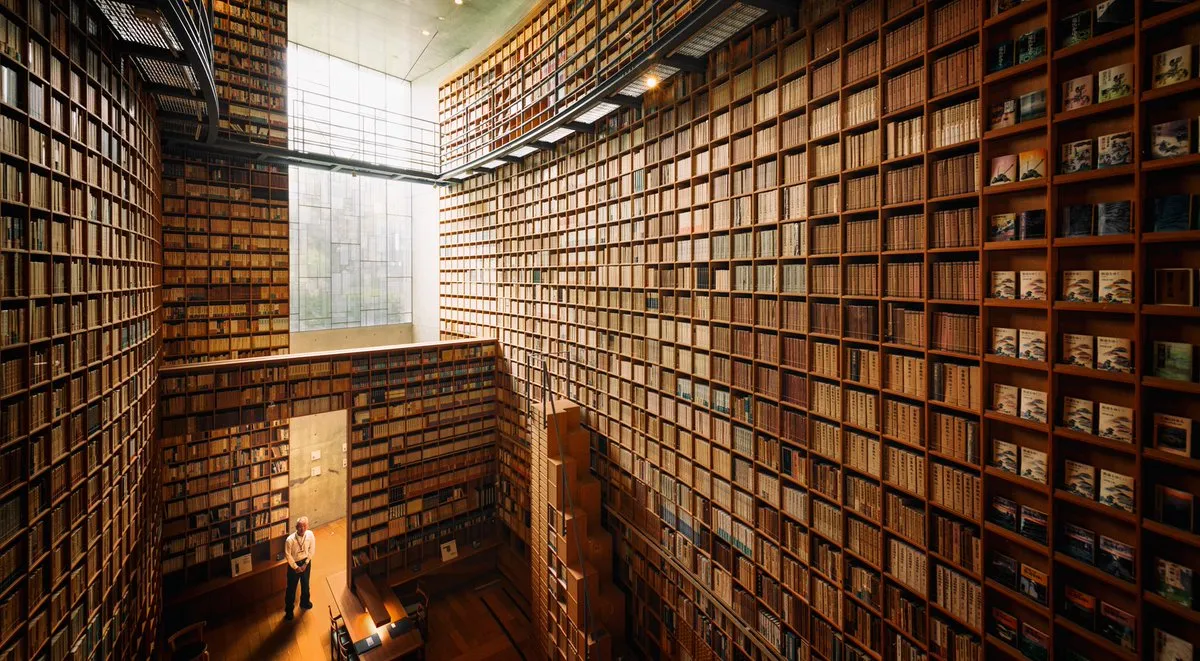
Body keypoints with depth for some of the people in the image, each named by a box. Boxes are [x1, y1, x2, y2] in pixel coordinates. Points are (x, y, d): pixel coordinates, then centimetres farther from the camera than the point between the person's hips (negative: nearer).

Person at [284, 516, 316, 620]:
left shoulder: (310, 535, -22)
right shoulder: (290, 539, -30)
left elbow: (312, 550, -8)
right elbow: (287, 555, -16)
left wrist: (306, 563, -10)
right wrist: (296, 567, -11)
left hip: (306, 562, 3)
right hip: (294, 564, -3)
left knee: (305, 584, 24)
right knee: (291, 587, 15)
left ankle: (304, 602, 50)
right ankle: (289, 610, 39)